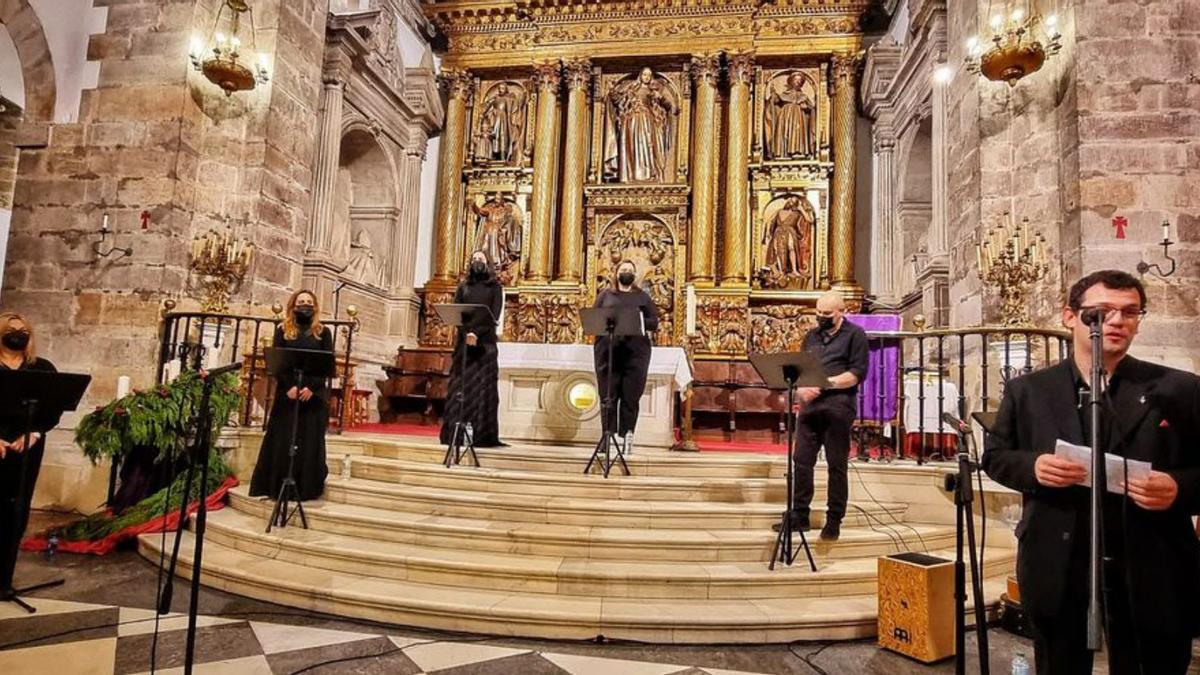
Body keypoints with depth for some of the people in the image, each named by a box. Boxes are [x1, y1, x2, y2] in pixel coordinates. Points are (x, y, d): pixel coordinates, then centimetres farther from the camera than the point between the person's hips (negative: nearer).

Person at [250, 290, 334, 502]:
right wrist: (289, 387, -13)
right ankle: (277, 487, 8)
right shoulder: (283, 330, 10)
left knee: (309, 441, 1)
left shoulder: (323, 332, 8)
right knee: (282, 440, 1)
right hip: (287, 392, 1)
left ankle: (306, 488, 5)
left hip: (313, 394, 0)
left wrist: (311, 387, -13)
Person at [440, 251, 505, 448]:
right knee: (460, 386, -2)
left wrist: (477, 334, -17)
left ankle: (482, 435, -6)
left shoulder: (495, 287, 8)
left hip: (485, 343, -3)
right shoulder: (463, 287, 16)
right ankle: (456, 432, -1)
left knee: (482, 387, -5)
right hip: (463, 341, 3)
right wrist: (466, 334, -13)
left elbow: (494, 315, -3)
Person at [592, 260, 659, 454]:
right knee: (608, 396, -2)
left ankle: (626, 437, 3)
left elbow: (654, 323, 7)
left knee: (630, 397, -2)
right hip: (607, 350, 1)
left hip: (635, 352, 0)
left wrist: (637, 321, -11)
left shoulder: (642, 297, 14)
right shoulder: (605, 295, 17)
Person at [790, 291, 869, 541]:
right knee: (801, 460, 4)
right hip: (810, 404, 5)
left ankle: (834, 520, 11)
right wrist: (801, 388, -2)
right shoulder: (811, 336, 20)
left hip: (838, 405, -5)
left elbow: (857, 373, -7)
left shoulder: (855, 335, 3)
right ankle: (800, 515, 14)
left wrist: (825, 383, -15)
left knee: (837, 465, 1)